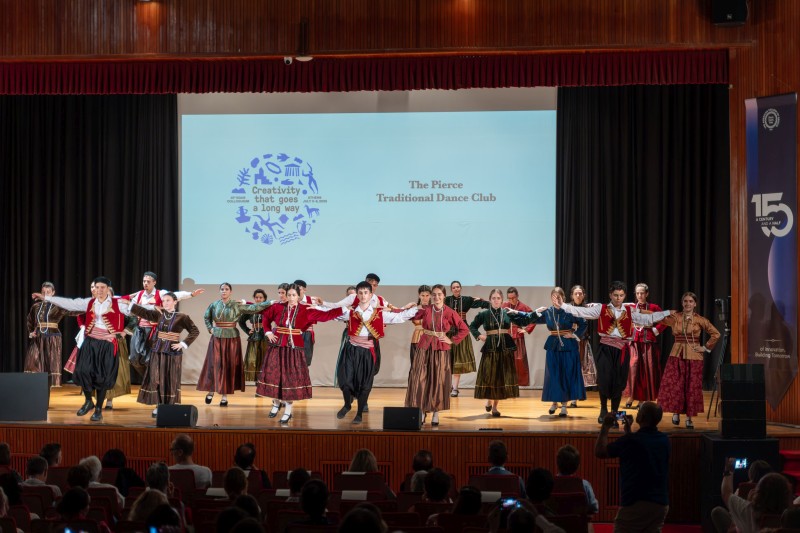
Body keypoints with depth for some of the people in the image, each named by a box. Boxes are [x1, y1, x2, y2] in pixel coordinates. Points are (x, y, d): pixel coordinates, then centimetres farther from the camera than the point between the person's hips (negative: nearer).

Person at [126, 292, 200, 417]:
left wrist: (183, 344, -13)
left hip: (172, 352, -3)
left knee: (170, 379, 3)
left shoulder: (181, 317, -6)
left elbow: (195, 331, -6)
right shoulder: (159, 314, 4)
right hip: (157, 351, 3)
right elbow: (143, 312, -4)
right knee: (156, 378, 4)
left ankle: (170, 406, 10)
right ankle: (159, 405, 13)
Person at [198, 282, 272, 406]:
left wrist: (270, 303, -15)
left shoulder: (237, 305, -2)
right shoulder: (214, 305, 4)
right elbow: (206, 317, 20)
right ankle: (211, 390, 15)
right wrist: (210, 328, 7)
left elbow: (253, 308, -9)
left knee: (229, 366, 0)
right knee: (214, 365, 0)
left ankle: (225, 395, 5)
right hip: (217, 338, 1)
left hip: (232, 339, -1)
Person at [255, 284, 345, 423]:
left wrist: (344, 309, -14)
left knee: (291, 379, -1)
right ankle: (276, 404, 29)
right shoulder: (278, 307, 0)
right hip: (277, 347, 2)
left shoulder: (306, 310, -4)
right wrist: (268, 332, 5)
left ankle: (288, 411, 10)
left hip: (294, 348, -2)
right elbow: (266, 318, 17)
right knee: (274, 376, 6)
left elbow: (325, 315, -7)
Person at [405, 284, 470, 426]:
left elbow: (464, 329, 2)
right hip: (424, 348, 1)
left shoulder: (449, 313, -1)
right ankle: (421, 412, 9)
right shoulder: (425, 310, 2)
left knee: (438, 381, 2)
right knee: (420, 380, -1)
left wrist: (452, 340, -4)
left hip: (441, 350, -1)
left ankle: (436, 414, 10)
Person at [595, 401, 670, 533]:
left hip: (636, 504, -6)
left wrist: (605, 427, 7)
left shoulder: (630, 441, -16)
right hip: (661, 504, 6)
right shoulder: (664, 440, 4)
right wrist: (628, 431, 28)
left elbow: (599, 452, -4)